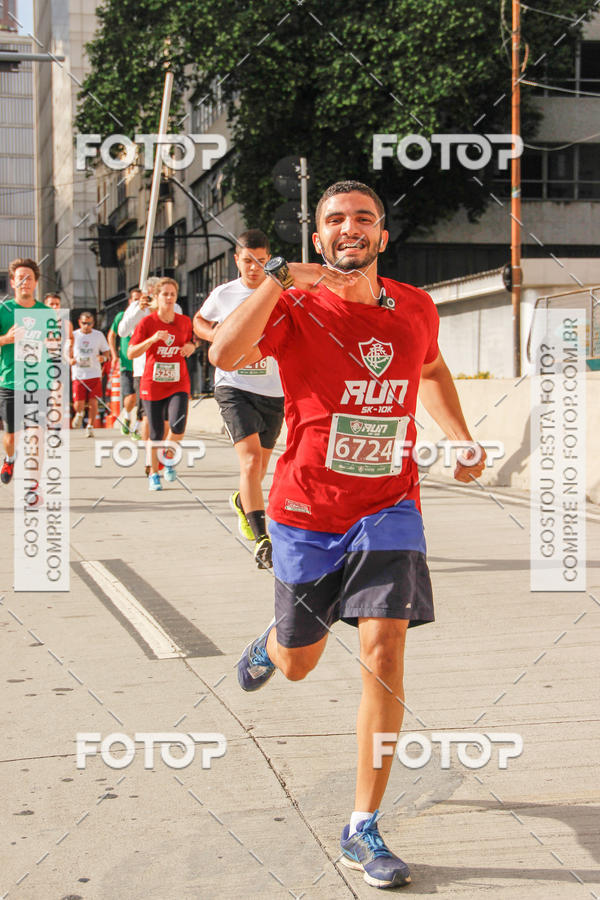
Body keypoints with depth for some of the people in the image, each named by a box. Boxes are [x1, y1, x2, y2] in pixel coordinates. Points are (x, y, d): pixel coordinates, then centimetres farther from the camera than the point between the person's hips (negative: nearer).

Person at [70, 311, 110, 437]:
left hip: (94, 374, 0)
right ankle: (79, 414, 30)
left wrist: (103, 357, -12)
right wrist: (70, 360, -10)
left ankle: (90, 427, 10)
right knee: (78, 404, -6)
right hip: (78, 375, 0)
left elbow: (107, 351, 11)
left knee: (93, 402, -6)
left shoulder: (99, 335, 4)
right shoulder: (73, 336, 3)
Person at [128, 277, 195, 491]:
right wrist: (152, 339, -23)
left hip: (178, 383, 1)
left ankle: (169, 459, 10)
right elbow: (131, 353, -9)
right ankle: (154, 474, 23)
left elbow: (190, 343, 21)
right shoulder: (147, 322, -5)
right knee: (156, 434, 3)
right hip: (152, 384, -1)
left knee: (178, 425, -20)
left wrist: (191, 347, -3)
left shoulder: (185, 321, 4)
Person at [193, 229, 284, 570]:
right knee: (251, 457, -21)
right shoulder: (223, 295, 2)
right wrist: (213, 334, 1)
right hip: (234, 387, -2)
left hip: (273, 391, 2)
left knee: (260, 466, 16)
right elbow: (200, 320, 21)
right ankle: (262, 539, -23)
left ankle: (242, 502, 50)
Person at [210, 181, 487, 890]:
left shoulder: (416, 308, 3)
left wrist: (461, 439, 13)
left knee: (384, 655, -13)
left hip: (388, 507, 1)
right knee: (297, 664, 14)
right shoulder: (297, 307, -10)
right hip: (307, 511, -1)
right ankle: (270, 643, 56)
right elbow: (226, 355, -30)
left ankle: (363, 830, -2)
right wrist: (279, 277, -34)